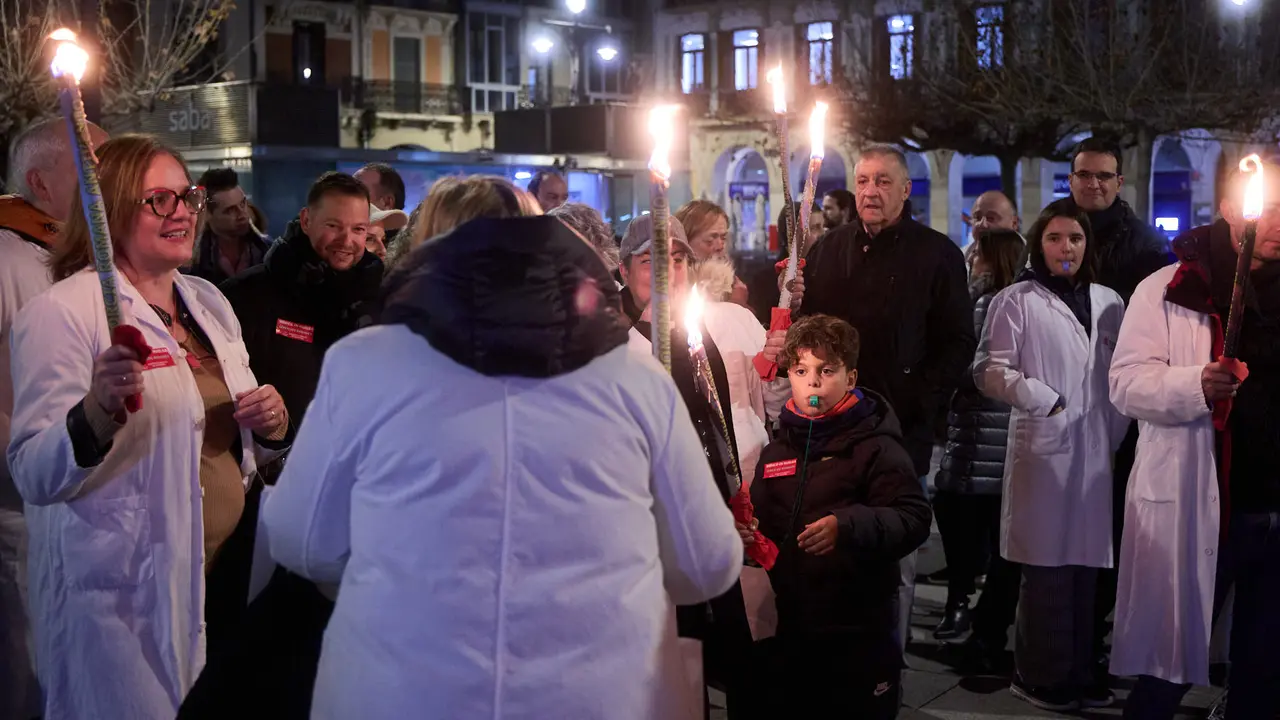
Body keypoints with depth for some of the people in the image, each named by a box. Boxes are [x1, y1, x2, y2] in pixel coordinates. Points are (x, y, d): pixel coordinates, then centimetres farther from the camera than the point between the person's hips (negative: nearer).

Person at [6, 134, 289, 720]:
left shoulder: (208, 302, 10)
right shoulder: (63, 311, -12)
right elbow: (34, 476, -18)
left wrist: (272, 426, -3)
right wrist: (97, 412, -36)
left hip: (229, 578, 7)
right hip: (125, 597, -7)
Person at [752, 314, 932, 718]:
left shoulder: (875, 446, -8)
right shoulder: (777, 452, 9)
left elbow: (914, 519, -18)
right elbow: (765, 529, 16)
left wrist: (848, 526, -32)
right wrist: (746, 536, -6)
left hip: (862, 630, -5)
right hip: (794, 630, 5)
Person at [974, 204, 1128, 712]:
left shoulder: (1109, 303, 13)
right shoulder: (1017, 301, -1)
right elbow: (989, 371, -6)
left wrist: (1117, 433, 7)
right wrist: (1045, 400, -12)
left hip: (1096, 451, 5)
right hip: (1045, 447, -4)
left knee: (1086, 563, 6)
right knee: (1047, 565, -2)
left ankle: (1078, 670, 17)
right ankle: (1040, 675, 9)